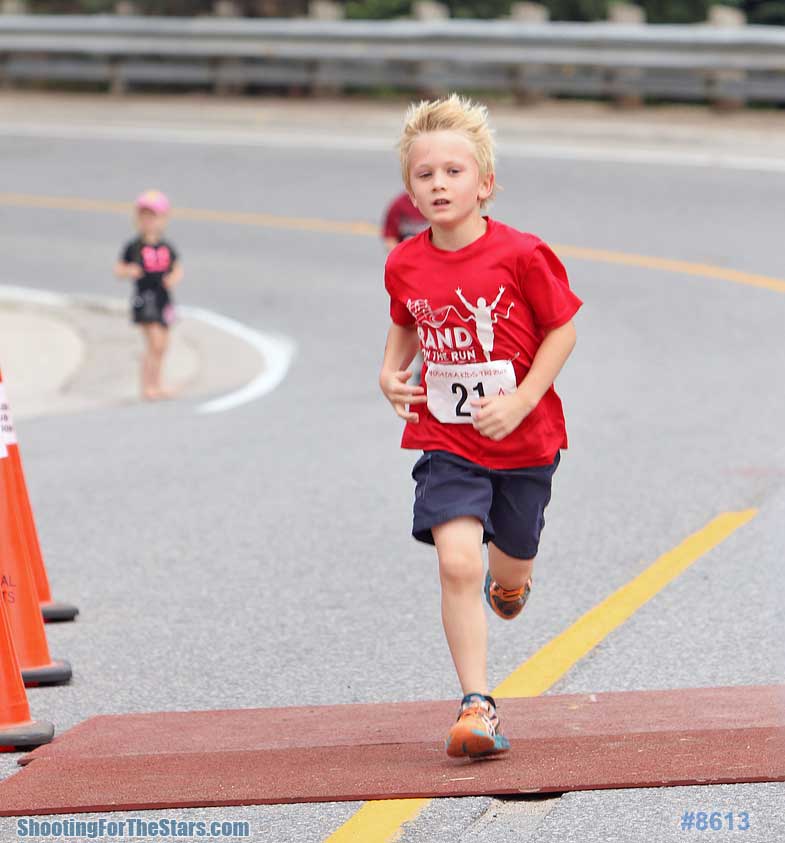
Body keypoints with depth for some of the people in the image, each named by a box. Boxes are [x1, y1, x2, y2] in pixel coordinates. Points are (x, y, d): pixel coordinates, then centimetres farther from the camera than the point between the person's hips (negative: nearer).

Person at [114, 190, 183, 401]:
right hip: (144, 298, -5)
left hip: (163, 299, 5)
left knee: (162, 346, 13)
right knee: (155, 343, -15)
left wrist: (174, 278, -9)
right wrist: (129, 271, -23)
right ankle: (147, 386, -8)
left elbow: (178, 269, 13)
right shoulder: (134, 247, -6)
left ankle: (156, 385, 27)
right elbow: (118, 269, -1)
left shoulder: (167, 248, 5)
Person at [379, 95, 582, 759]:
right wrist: (391, 373, -2)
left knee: (514, 554, 18)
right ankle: (477, 706, -12)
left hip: (524, 440, -1)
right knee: (457, 561, -17)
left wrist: (519, 404, -17)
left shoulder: (521, 255, -16)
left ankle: (508, 580, 59)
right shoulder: (404, 266, -4)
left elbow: (563, 328, -8)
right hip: (446, 442, 1)